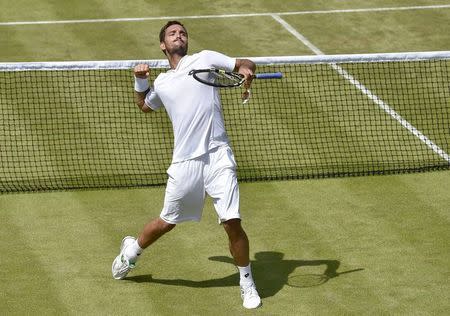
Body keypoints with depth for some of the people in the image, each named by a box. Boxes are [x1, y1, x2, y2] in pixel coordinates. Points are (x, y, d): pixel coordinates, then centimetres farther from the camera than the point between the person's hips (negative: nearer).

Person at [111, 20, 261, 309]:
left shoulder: (205, 59, 6)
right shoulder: (161, 84, 15)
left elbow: (245, 64, 11)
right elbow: (144, 105, 35)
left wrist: (247, 70, -13)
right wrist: (140, 81, 16)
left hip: (218, 157, -2)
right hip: (185, 163, 2)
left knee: (232, 223, -9)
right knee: (167, 222, 14)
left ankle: (247, 282, 9)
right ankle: (132, 250, 43)